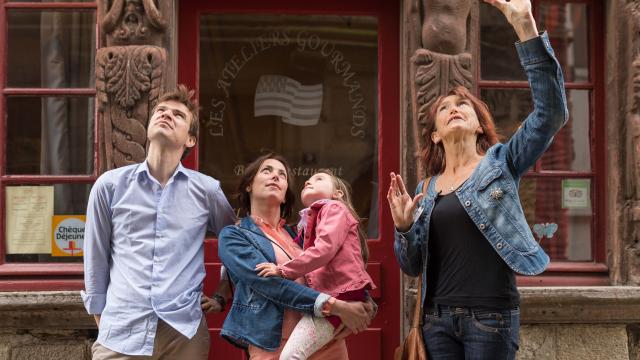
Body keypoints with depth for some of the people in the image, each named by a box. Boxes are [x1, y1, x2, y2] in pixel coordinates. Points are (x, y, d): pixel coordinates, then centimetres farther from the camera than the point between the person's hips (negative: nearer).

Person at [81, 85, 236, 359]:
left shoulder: (207, 190, 5)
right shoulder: (110, 185, 3)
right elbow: (96, 260, 9)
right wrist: (101, 322, 10)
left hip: (185, 332, 1)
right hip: (121, 334, -1)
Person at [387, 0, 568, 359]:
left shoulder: (500, 163, 2)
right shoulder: (426, 189, 12)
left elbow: (551, 113, -13)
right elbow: (412, 266, 14)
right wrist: (404, 227, -8)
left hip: (490, 314, -4)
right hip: (438, 316, 4)